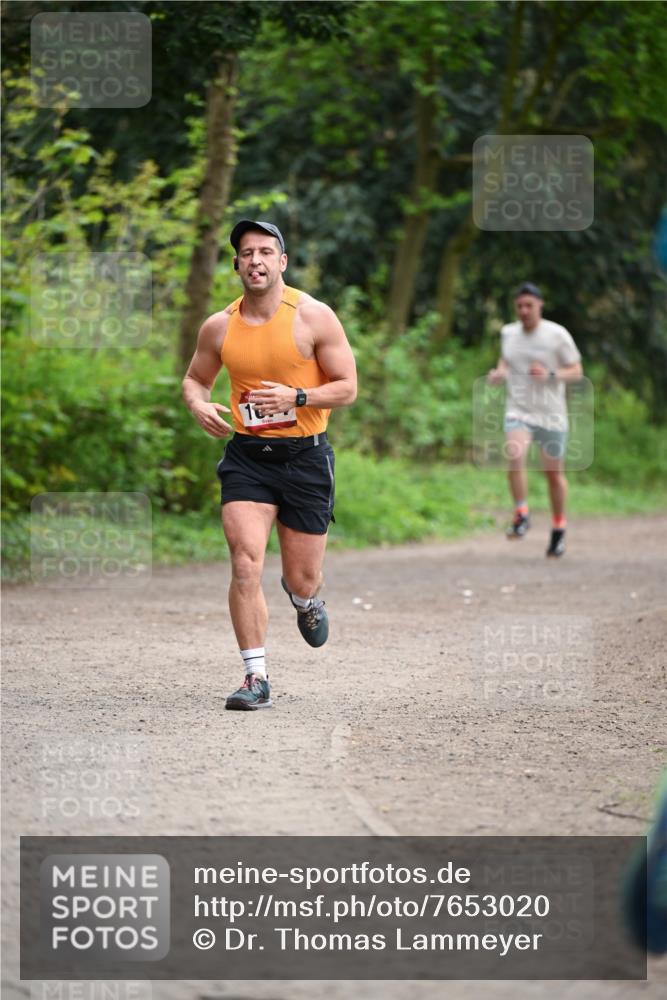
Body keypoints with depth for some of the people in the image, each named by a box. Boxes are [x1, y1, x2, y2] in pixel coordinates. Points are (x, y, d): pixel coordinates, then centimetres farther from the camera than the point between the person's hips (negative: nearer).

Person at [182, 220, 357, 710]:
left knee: (301, 580, 5)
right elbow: (195, 379, 18)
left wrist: (295, 397, -21)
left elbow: (348, 388, -4)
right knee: (246, 567, -14)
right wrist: (200, 406, -5)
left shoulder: (314, 316, -7)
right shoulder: (219, 327, 2)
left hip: (305, 455, -2)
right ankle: (257, 678, -7)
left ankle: (306, 598, 44)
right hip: (247, 456, 2)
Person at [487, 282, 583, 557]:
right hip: (518, 411, 2)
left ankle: (559, 529, 25)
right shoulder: (508, 333, 5)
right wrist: (499, 373, 1)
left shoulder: (557, 335, -7)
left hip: (551, 414, -2)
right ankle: (521, 516, -13)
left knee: (554, 473, 7)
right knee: (515, 457, -26)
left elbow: (576, 372, -3)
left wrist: (549, 374, -21)